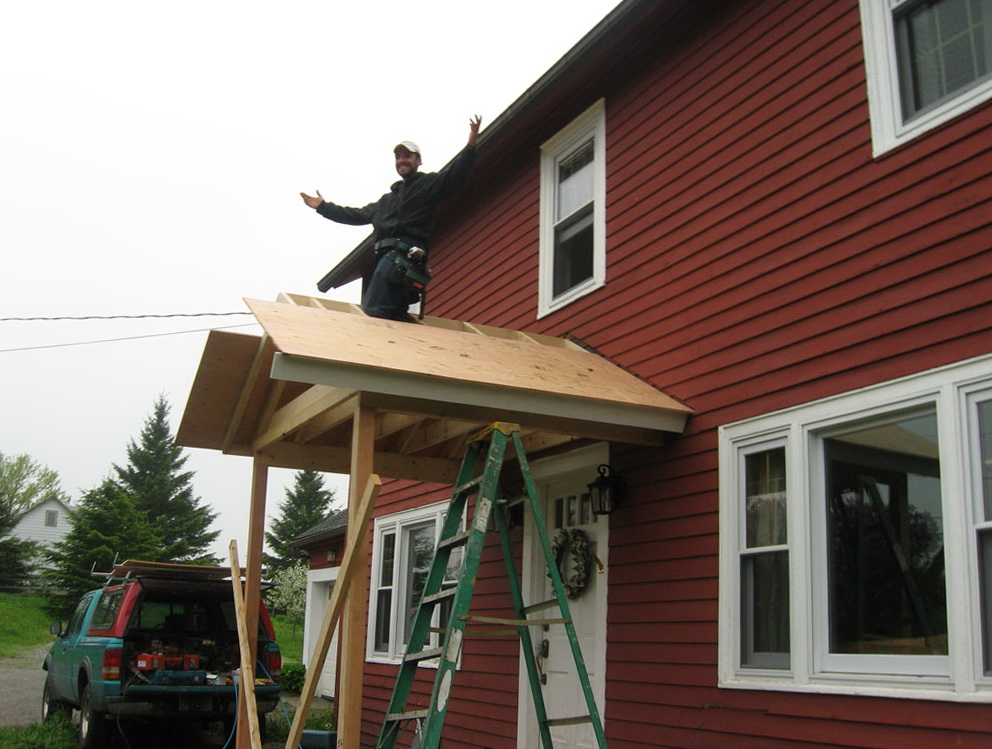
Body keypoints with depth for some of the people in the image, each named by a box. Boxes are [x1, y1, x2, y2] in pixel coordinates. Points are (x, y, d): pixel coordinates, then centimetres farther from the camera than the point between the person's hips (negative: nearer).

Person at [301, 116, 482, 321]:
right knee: (393, 314, 1)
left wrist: (470, 147, -23)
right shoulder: (389, 198, 34)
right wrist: (323, 206, 41)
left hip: (404, 252, -9)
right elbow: (360, 215, 38)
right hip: (387, 256, 9)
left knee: (374, 309, -23)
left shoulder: (427, 183, 10)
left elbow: (453, 176, -8)